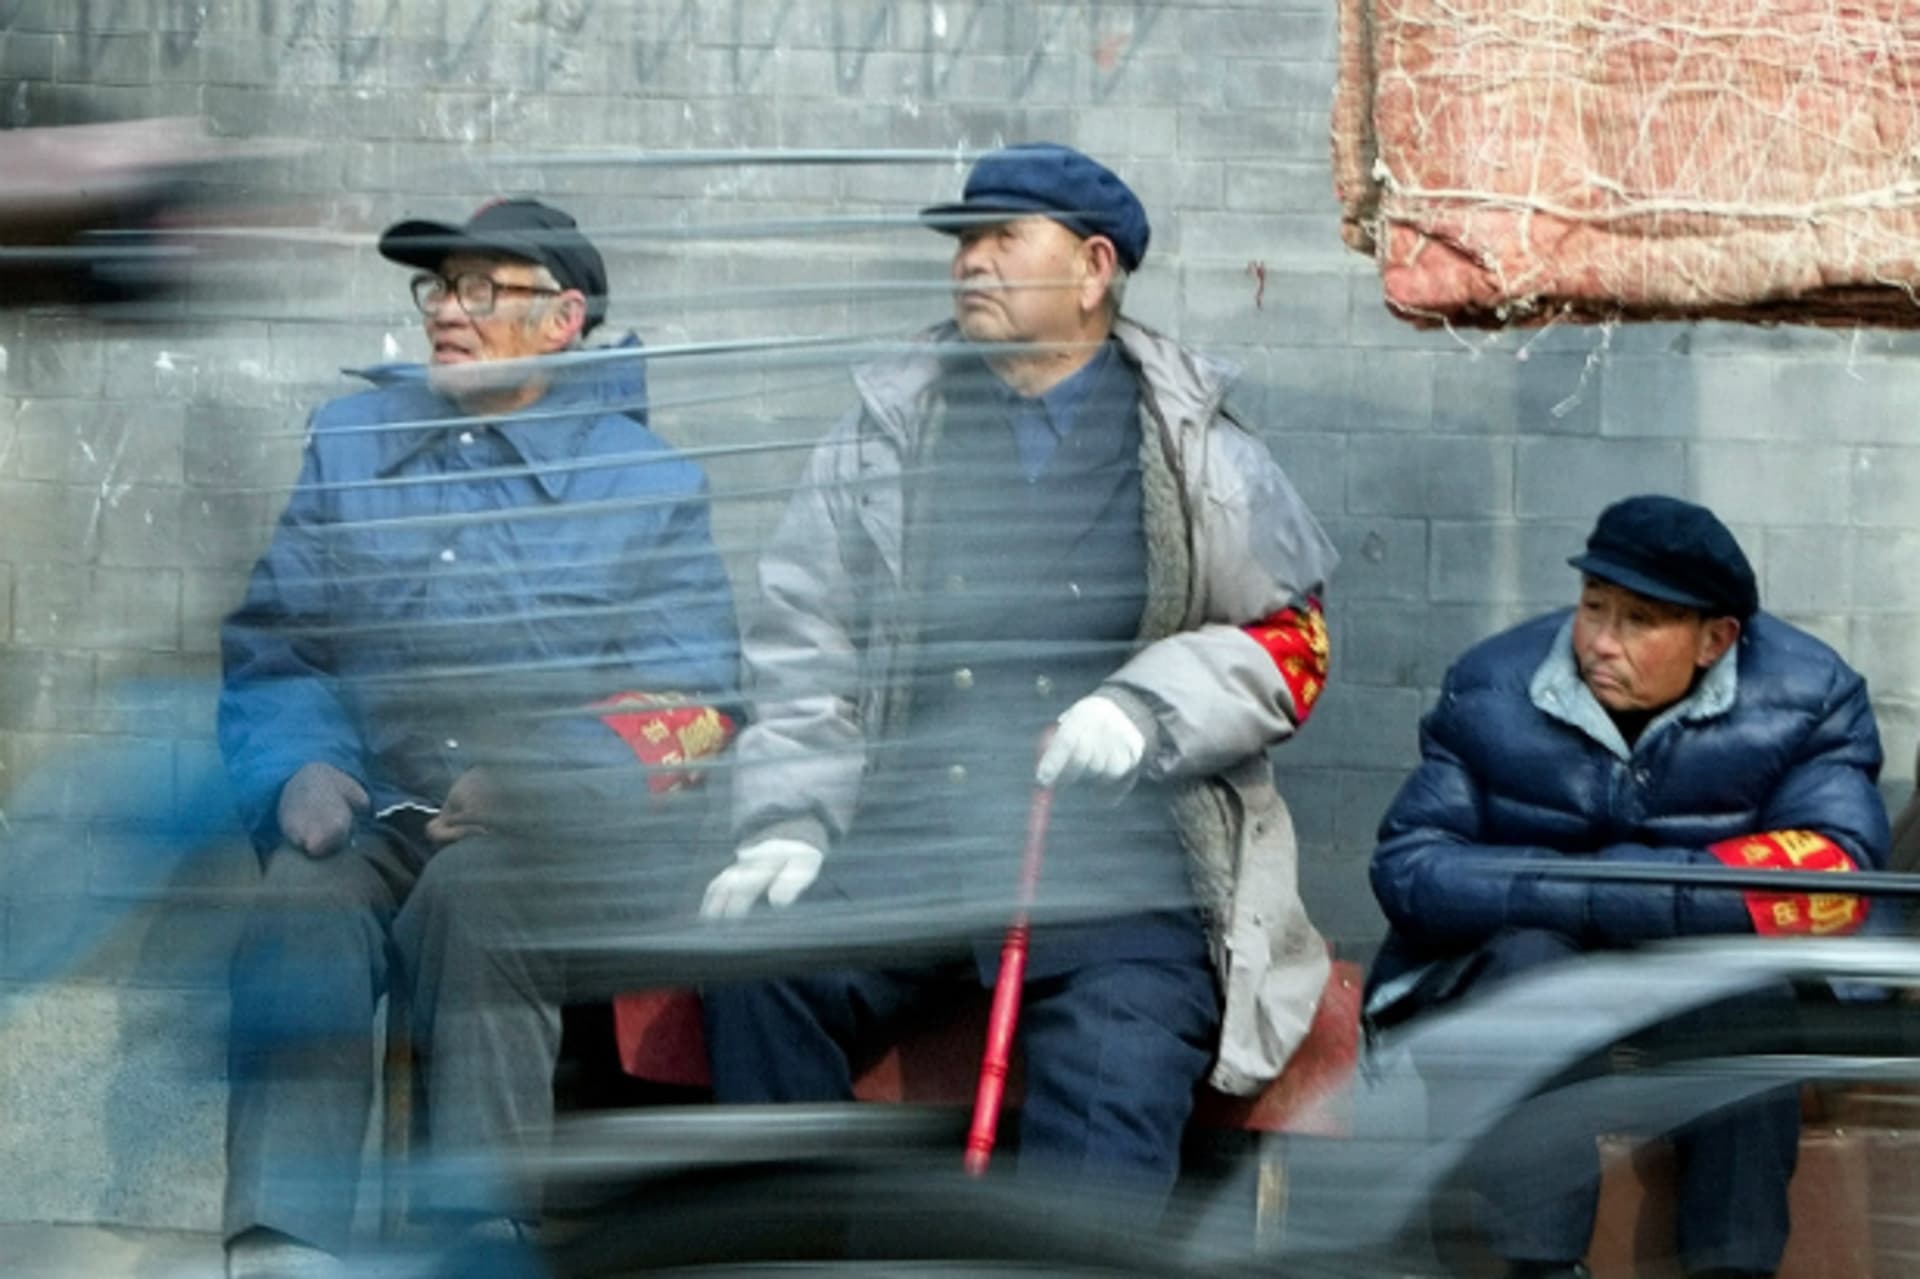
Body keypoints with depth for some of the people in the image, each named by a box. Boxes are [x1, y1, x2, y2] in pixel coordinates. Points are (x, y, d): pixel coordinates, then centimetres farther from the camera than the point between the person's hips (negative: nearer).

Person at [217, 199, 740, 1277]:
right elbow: (271, 649, 17)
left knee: (475, 892, -36)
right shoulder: (351, 444, 19)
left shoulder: (651, 482, 11)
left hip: (566, 837, -2)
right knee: (301, 905, -31)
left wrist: (542, 773, -14)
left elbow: (692, 703, 3)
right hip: (380, 819, 2)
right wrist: (299, 768, -5)